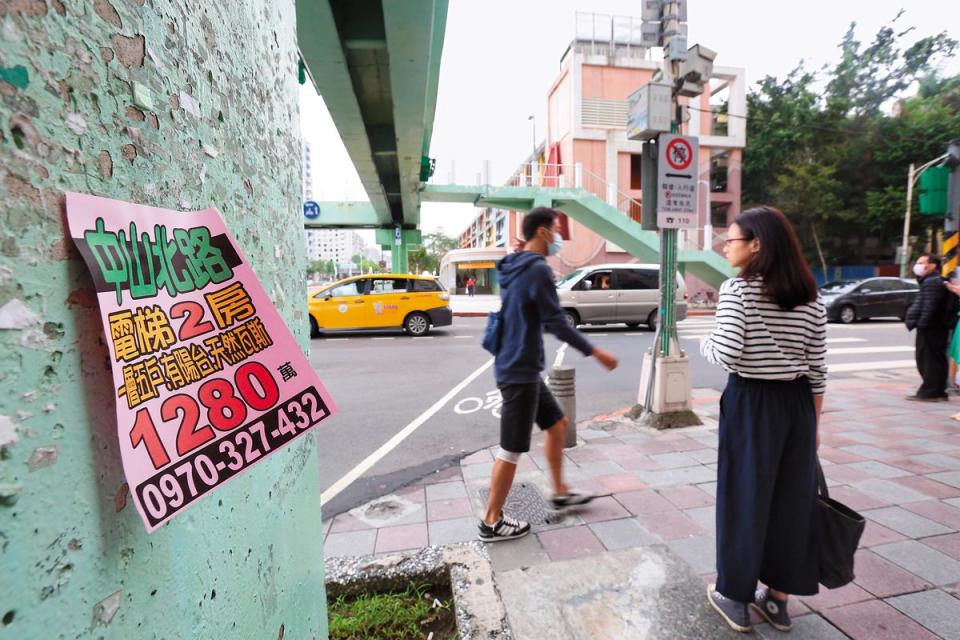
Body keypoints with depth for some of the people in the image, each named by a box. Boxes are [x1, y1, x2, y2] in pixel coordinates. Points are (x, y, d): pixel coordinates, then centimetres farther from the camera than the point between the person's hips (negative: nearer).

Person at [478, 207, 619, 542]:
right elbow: (557, 323, -16)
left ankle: (560, 491, 37)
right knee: (512, 450, 2)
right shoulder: (538, 269, -17)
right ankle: (491, 521, 17)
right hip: (520, 371, -10)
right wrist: (596, 353, -8)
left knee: (557, 424, 21)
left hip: (520, 368, 10)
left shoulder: (515, 268, 12)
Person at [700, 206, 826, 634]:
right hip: (797, 403, 6)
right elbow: (817, 368, 8)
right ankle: (778, 599, 33)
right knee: (792, 498, 16)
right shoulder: (810, 296, 5)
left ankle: (735, 598, 25)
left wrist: (704, 343, -1)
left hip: (751, 403, -6)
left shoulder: (737, 289, -14)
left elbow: (727, 356, -22)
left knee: (743, 496, 9)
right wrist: (814, 421, 15)